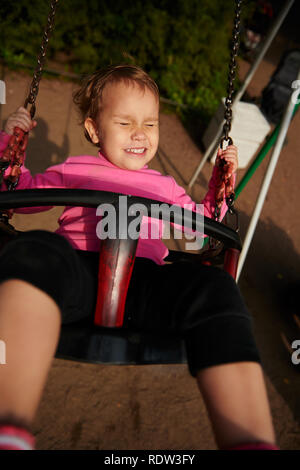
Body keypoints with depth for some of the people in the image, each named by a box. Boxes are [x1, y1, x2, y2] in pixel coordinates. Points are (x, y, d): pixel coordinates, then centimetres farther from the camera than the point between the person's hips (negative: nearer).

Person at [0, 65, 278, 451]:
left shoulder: (165, 185, 35)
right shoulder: (74, 169, 30)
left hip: (145, 279, 2)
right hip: (79, 269, -1)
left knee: (215, 288, -30)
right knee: (35, 252, -38)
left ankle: (250, 439, -39)